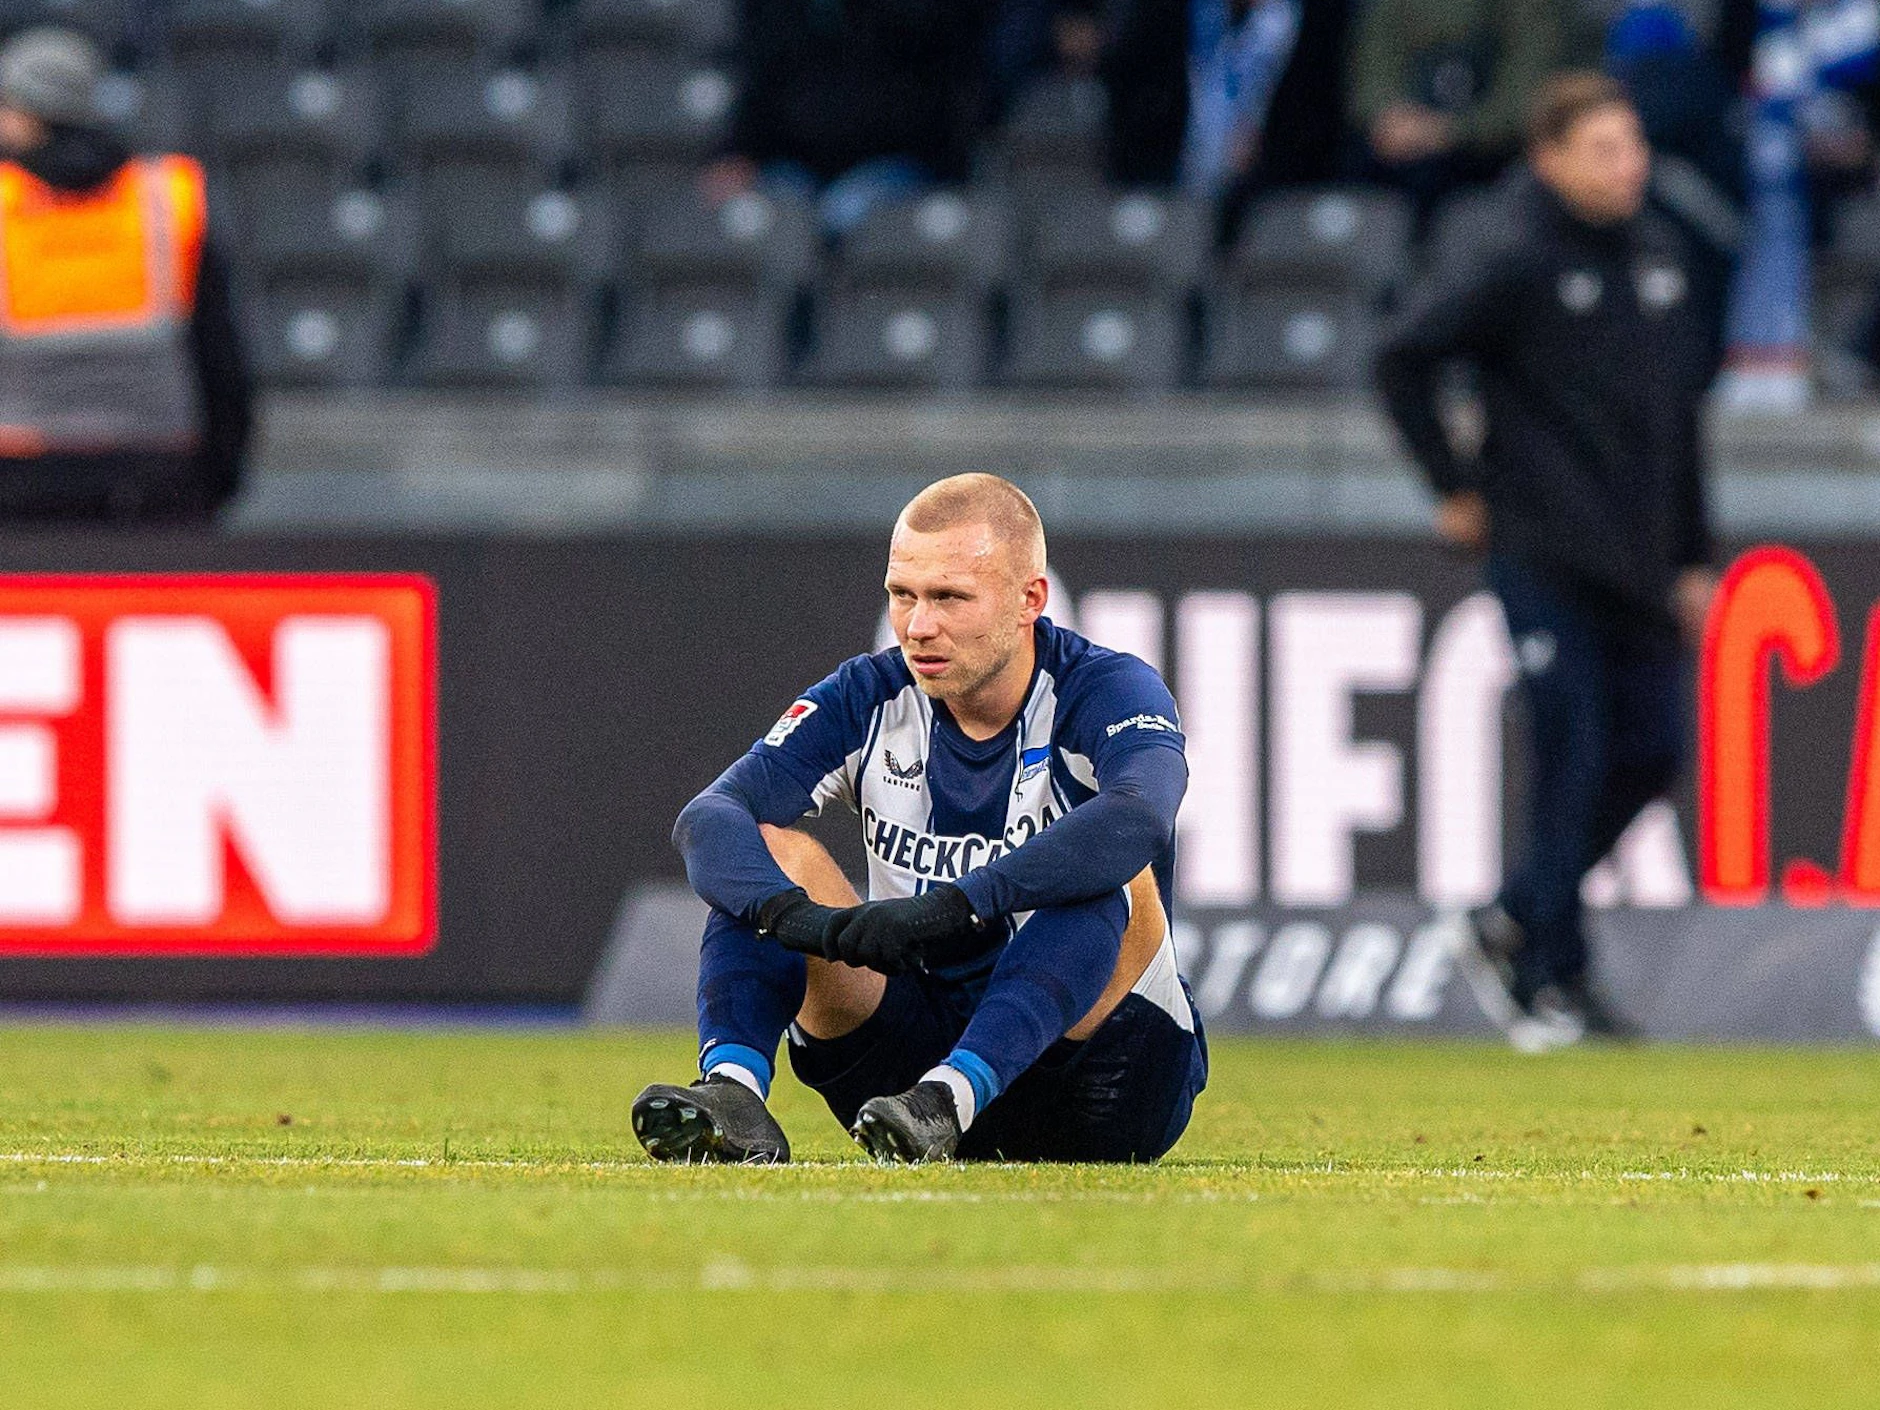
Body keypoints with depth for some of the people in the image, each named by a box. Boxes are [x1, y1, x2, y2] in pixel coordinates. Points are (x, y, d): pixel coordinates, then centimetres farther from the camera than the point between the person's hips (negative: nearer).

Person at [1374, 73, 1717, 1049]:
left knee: (1650, 752, 3)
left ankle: (1513, 924, 19)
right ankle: (1551, 979, -2)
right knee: (1573, 758, -9)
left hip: (1638, 562, 6)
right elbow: (1404, 360, -6)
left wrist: (1693, 558, 17)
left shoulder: (1660, 262, 11)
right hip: (1544, 556, -6)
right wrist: (1454, 486, -5)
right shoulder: (1517, 268, -8)